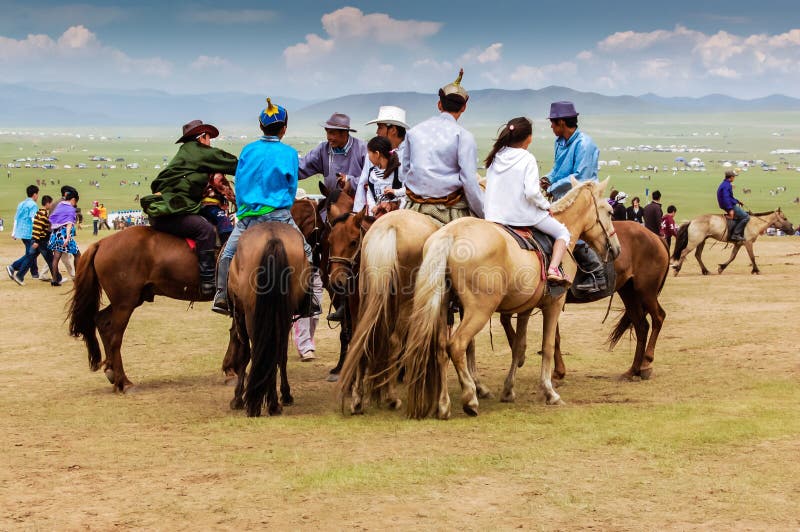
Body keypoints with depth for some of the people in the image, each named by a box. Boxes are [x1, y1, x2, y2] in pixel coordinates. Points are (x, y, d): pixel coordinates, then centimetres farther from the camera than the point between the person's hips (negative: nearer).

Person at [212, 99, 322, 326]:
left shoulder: (247, 150, 3)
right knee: (306, 253, 11)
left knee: (228, 254, 16)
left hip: (247, 213, 2)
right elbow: (292, 187, 4)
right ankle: (311, 302, 5)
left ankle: (221, 297, 7)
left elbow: (239, 184, 8)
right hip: (278, 214, -2)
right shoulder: (289, 153, -3)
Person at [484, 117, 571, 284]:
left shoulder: (495, 158, 3)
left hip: (494, 215, 5)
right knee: (563, 233, 11)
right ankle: (554, 269, -8)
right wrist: (546, 206, -4)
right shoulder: (527, 159, -14)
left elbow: (490, 188, 8)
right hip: (523, 214, -5)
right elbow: (531, 192, -22)